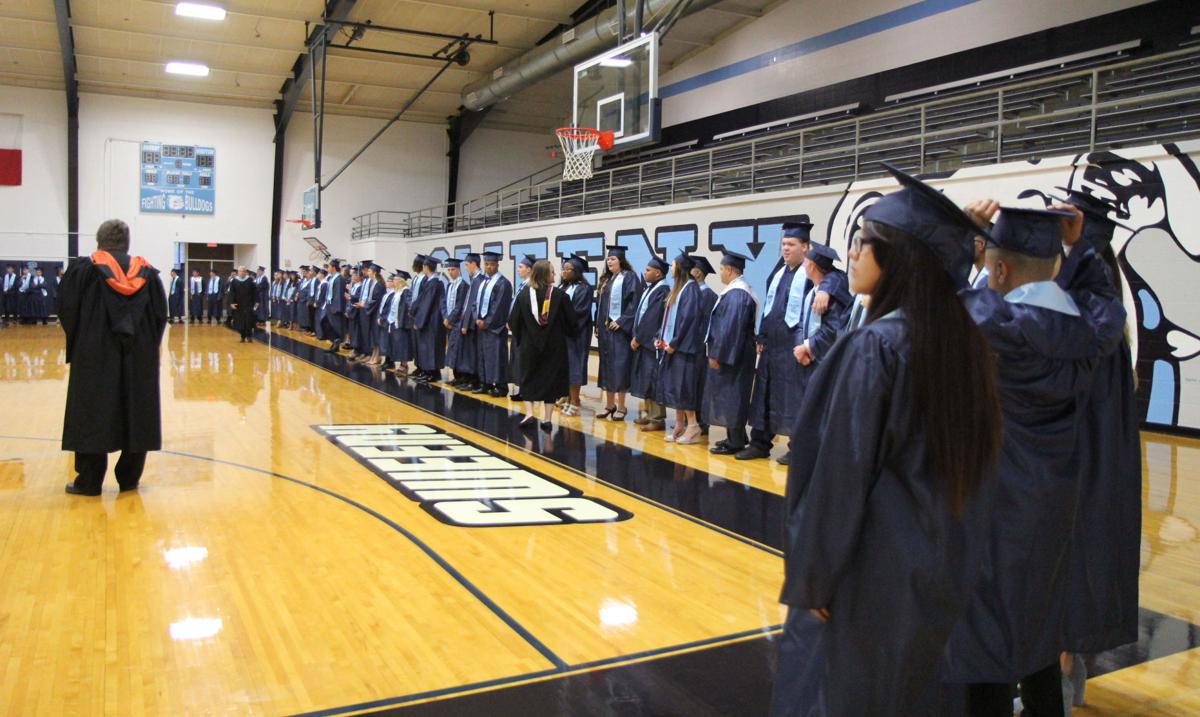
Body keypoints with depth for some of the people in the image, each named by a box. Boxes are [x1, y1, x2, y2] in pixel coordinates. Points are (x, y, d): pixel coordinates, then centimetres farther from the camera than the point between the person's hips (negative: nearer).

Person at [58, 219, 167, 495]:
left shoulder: (83, 269, -5)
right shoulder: (146, 272, 2)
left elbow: (67, 309, -4)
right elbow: (160, 315, 0)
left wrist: (79, 340, 11)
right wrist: (144, 342, 11)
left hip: (94, 354, -2)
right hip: (139, 356, 2)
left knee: (93, 414, 5)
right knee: (135, 414, 9)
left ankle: (89, 481, 8)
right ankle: (129, 478, 13)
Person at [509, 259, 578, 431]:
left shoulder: (524, 294, -5)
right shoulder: (560, 295, -10)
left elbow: (513, 321, 0)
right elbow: (571, 321, -5)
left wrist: (520, 336, 18)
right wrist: (568, 333, 17)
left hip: (530, 345, 1)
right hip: (554, 346, -1)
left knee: (528, 379, 13)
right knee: (551, 379, 8)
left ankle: (529, 414, -1)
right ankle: (546, 418, 9)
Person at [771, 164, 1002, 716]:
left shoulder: (872, 346, -22)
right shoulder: (963, 341, 2)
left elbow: (841, 476, -20)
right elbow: (974, 463, 10)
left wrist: (813, 581, -10)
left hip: (872, 574, -8)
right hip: (944, 572, 8)